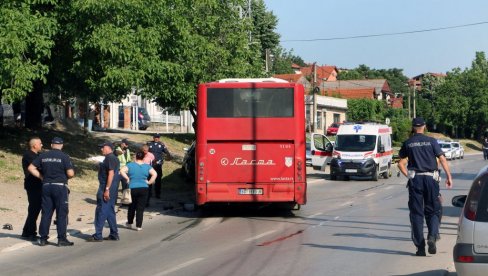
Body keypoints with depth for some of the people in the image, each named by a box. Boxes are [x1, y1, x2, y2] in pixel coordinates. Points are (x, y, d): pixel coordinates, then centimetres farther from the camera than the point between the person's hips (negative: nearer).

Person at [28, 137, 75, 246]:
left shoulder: (43, 156, 7)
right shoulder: (64, 157, -7)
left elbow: (31, 168, 7)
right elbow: (70, 173, -12)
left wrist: (41, 177, 10)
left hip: (46, 186, 4)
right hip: (60, 186, -4)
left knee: (46, 213, 8)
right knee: (62, 214, 0)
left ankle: (43, 238, 9)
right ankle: (62, 239, -1)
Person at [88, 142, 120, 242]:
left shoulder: (110, 158, -14)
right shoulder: (114, 158, 18)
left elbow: (111, 173, -22)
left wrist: (106, 189, -24)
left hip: (106, 189, -10)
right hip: (113, 190, 10)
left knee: (101, 211, -7)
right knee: (110, 212, 13)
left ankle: (98, 236, -5)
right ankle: (114, 234, 16)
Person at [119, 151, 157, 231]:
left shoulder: (131, 165, -3)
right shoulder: (147, 166, 1)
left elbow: (122, 170, -16)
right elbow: (154, 174, -8)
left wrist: (127, 178, -6)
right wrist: (149, 182, -1)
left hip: (132, 189, 0)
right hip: (144, 189, 0)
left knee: (132, 207, 17)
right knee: (140, 208, 4)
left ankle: (129, 223, 29)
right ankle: (138, 226, 2)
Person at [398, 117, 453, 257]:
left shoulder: (408, 143, 4)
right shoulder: (431, 141, 1)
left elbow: (401, 163, 3)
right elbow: (442, 159, -4)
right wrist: (449, 177, 0)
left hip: (414, 179, 1)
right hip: (429, 178, 0)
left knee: (416, 213, 5)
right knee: (433, 211, 10)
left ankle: (420, 247, 2)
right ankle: (432, 236, -16)